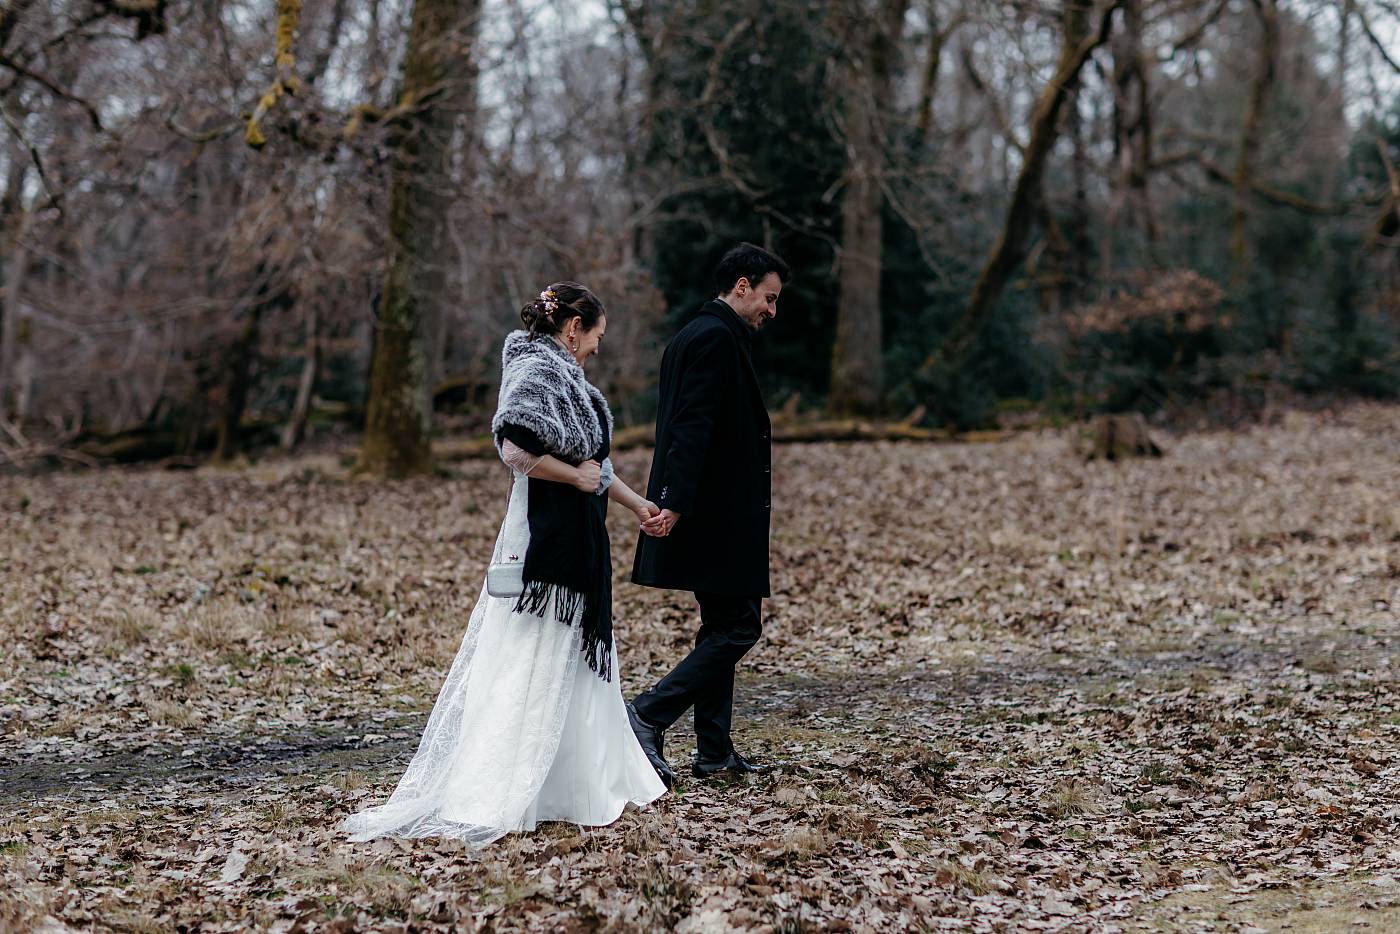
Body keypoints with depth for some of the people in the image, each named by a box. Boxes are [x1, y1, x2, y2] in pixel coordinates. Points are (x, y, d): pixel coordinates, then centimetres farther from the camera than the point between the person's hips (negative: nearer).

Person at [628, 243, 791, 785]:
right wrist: (675, 505, -29)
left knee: (722, 628, 14)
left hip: (712, 514, 11)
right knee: (738, 627, -9)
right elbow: (693, 428, -23)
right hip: (719, 514, -11)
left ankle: (714, 751, 17)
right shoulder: (718, 338, -13)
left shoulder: (698, 334, 19)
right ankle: (648, 715, -13)